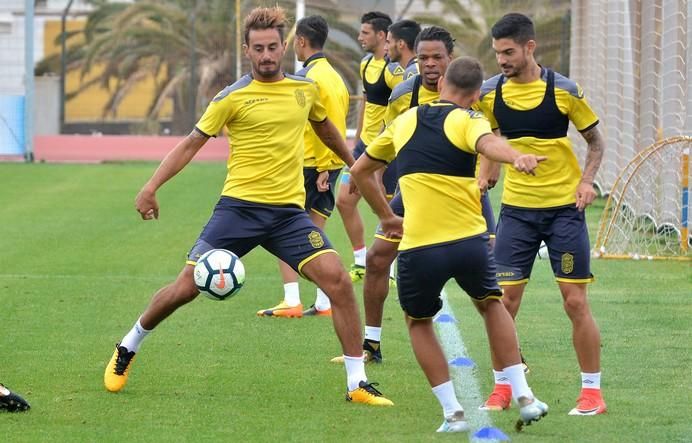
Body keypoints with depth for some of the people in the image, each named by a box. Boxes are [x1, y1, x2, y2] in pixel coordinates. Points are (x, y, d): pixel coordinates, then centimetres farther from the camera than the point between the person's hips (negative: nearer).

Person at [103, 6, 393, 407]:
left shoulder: (305, 89, 7)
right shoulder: (233, 97, -4)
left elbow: (325, 127, 29)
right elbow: (192, 143, 0)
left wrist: (354, 164, 38)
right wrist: (152, 186, -11)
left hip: (289, 210, 3)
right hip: (239, 207, -2)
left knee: (339, 281, -16)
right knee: (186, 288, -4)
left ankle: (357, 384, -8)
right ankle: (127, 349, 23)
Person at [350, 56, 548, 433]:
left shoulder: (404, 122, 15)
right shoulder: (467, 120, 1)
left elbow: (360, 171, 26)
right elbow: (489, 143, -24)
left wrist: (386, 216, 36)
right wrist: (517, 158, -45)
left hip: (418, 247, 1)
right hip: (468, 242, -1)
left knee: (418, 322, 25)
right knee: (491, 304, 27)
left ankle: (452, 413, 14)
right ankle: (523, 396, 19)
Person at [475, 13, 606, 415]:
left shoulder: (564, 90, -8)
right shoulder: (490, 92, -1)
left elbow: (596, 141, 4)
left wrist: (586, 180, -12)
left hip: (564, 207, -3)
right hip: (516, 209, 3)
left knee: (576, 301, -3)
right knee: (504, 300, -2)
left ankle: (592, 392, 7)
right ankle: (502, 388, 12)